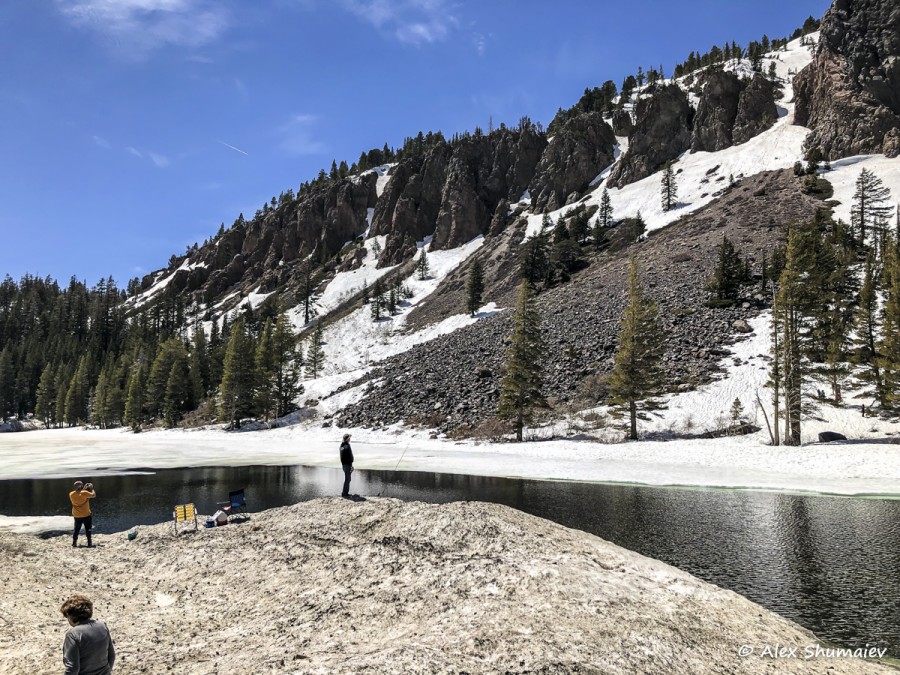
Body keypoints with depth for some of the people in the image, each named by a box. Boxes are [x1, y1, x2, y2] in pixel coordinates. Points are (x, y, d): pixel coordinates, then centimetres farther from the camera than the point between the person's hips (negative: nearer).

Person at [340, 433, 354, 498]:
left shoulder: (342, 446, 9)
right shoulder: (347, 446, -21)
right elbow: (349, 457, -22)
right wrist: (351, 466, -18)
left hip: (343, 464, 10)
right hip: (347, 465, -10)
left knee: (347, 479, 18)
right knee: (347, 479, -3)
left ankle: (345, 492, 23)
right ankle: (344, 493, 0)